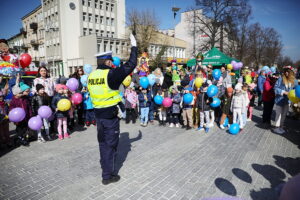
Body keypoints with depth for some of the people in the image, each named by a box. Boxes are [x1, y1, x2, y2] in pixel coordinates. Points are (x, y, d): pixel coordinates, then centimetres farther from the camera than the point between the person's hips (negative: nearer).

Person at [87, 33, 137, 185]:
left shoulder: (91, 76, 4)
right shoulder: (111, 74, -17)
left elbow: (93, 93, 12)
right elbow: (130, 65, -13)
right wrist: (134, 46, -1)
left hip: (98, 114, 7)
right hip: (111, 115, -7)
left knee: (103, 143, 20)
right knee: (110, 144, 6)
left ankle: (106, 167, 36)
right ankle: (108, 175, 17)